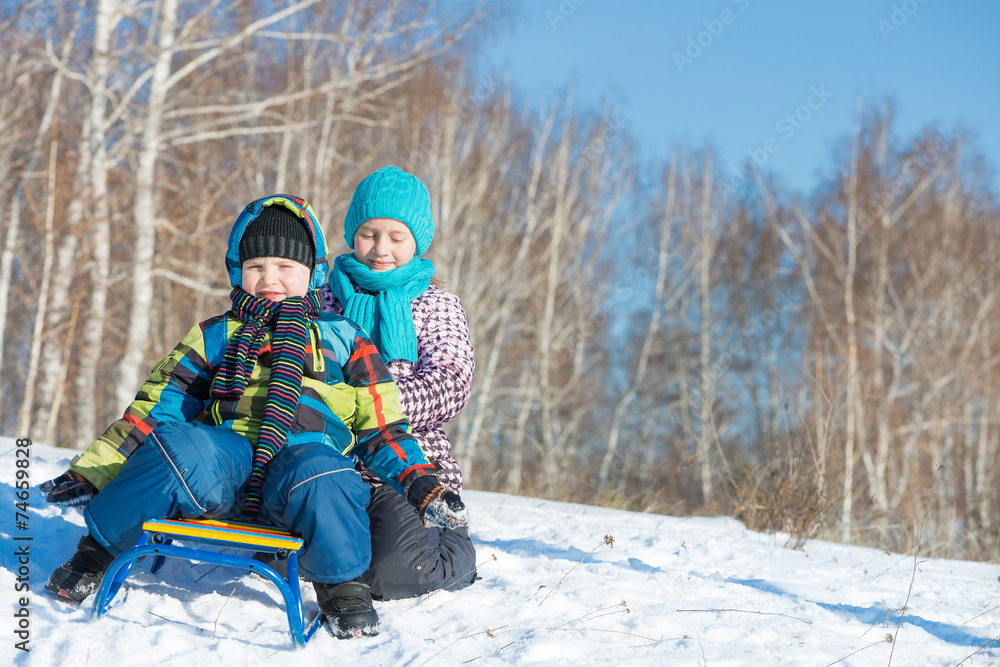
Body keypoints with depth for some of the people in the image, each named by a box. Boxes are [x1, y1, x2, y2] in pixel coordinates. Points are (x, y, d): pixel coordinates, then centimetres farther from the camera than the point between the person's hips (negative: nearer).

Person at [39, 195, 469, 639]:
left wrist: (422, 484, 5)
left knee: (322, 478, -38)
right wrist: (90, 473, 11)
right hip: (228, 449, 1)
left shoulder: (342, 340, 23)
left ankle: (340, 584, -11)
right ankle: (99, 548, -12)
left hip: (310, 452, -1)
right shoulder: (216, 338, 24)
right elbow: (155, 409, 20)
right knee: (183, 452, -34)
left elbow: (380, 424, 20)